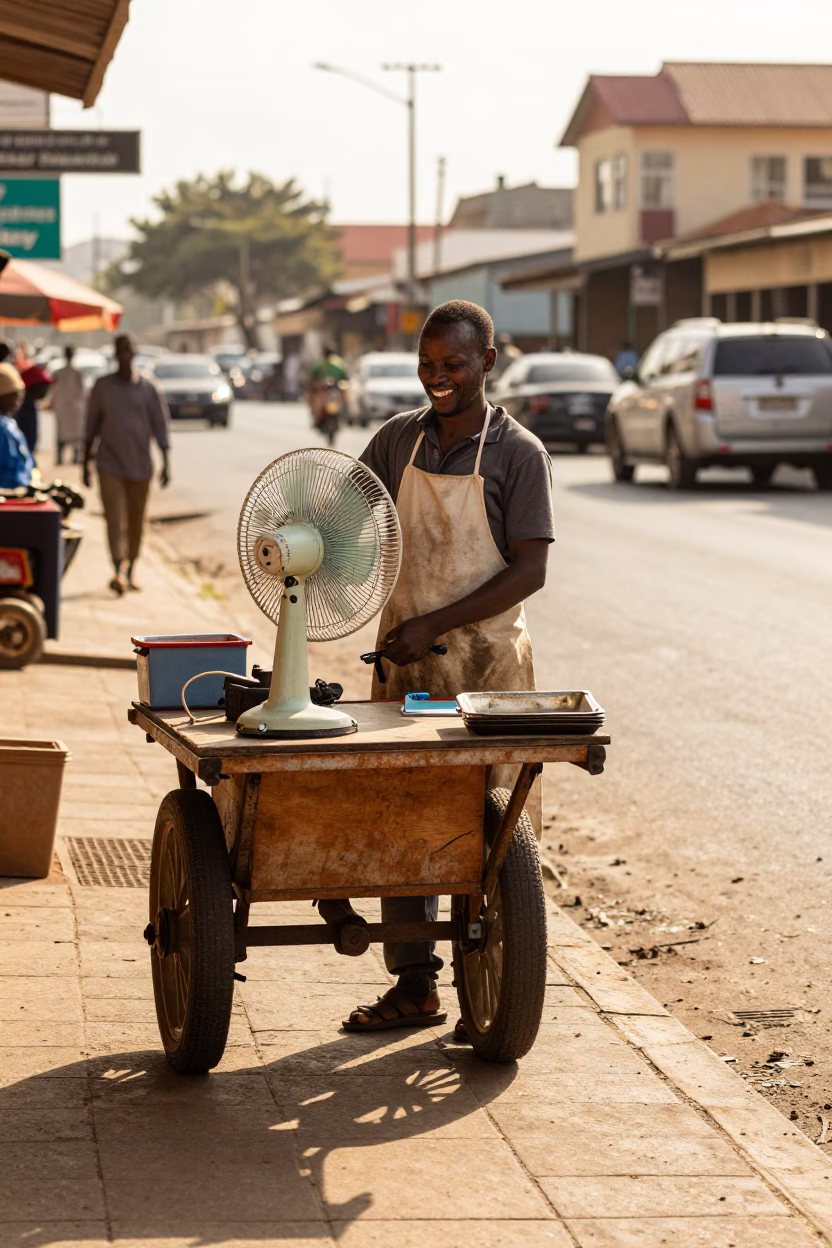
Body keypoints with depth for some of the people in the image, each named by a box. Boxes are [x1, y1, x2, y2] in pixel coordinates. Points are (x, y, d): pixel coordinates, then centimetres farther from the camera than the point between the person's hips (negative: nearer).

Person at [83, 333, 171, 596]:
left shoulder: (148, 388, 0)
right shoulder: (102, 386, 2)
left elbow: (160, 426, 2)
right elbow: (92, 426, 8)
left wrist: (166, 463, -5)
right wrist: (86, 463, 8)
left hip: (140, 465, 1)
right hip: (109, 463, -1)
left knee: (136, 522, 9)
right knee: (114, 519, -14)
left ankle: (130, 571, 24)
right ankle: (118, 571, -22)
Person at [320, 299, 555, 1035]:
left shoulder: (518, 454, -8)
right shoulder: (399, 439, 5)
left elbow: (529, 573, -13)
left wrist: (435, 625, -19)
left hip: (485, 656, -5)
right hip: (404, 655, 5)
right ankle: (415, 986, 13)